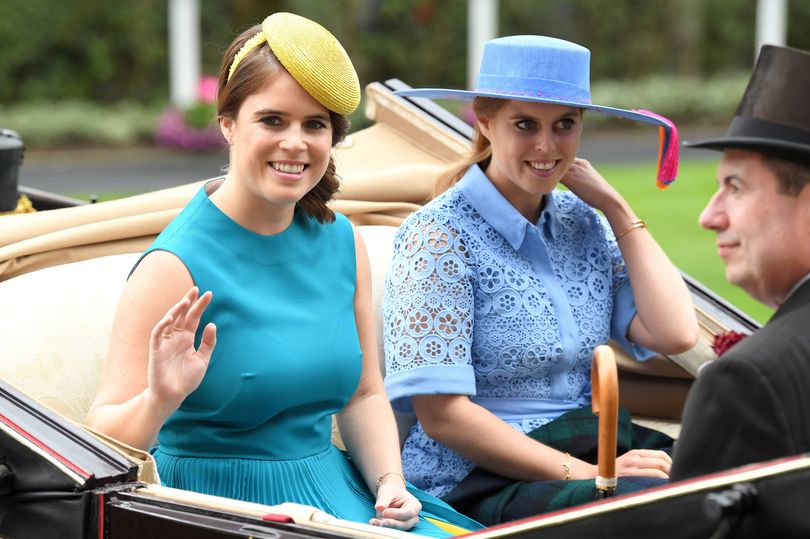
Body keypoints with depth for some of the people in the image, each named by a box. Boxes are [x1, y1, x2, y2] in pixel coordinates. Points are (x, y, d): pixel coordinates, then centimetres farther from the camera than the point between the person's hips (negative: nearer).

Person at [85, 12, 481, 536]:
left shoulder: (341, 242, 6)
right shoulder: (177, 266, -14)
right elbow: (102, 440, -14)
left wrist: (390, 484, -1)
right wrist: (159, 401, -33)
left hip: (332, 491, 6)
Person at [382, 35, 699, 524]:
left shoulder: (583, 223, 11)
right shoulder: (441, 236, -9)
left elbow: (676, 334, -1)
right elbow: (441, 413, -14)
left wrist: (616, 207, 2)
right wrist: (583, 474, -18)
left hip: (585, 458, 7)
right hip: (471, 481, -7)